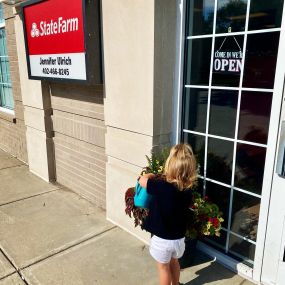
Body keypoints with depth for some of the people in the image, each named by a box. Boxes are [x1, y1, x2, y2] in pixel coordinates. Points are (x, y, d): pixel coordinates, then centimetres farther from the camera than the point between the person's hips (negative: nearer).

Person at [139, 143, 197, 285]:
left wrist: (153, 176, 4)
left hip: (162, 239, -5)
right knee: (174, 262, 31)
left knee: (163, 268, 19)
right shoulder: (188, 190, -12)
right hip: (179, 237, 5)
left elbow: (142, 179, -16)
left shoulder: (162, 186, -28)